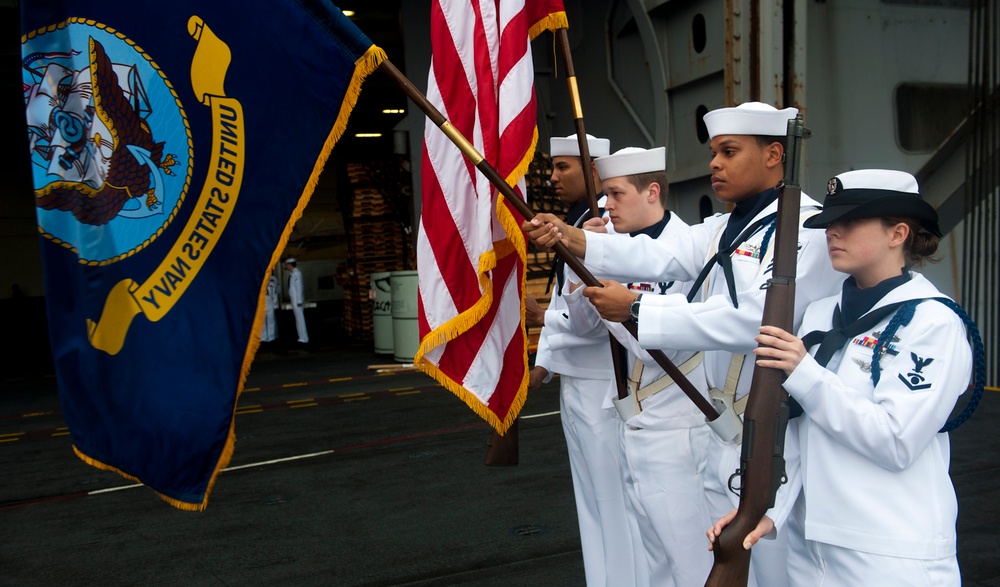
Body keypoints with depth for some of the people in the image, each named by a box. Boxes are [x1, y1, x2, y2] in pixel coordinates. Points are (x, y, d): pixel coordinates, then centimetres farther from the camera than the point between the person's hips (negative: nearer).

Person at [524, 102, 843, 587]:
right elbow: (656, 255, -2)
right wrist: (569, 238, -16)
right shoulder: (723, 229, 13)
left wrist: (637, 310, -26)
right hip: (725, 432, 8)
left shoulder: (807, 228, -15)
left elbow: (752, 318, -27)